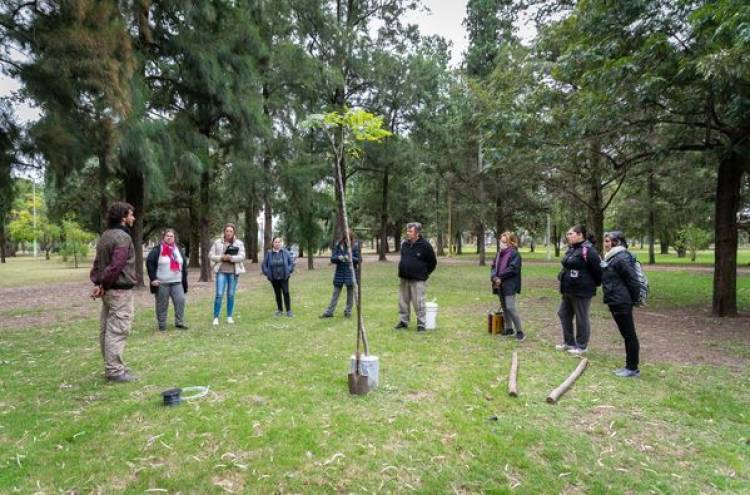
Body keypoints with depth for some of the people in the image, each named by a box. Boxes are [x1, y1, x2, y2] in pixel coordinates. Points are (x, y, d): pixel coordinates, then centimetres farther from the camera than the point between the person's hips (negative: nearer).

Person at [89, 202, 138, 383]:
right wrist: (103, 285, -12)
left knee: (107, 330, 14)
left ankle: (111, 366, 24)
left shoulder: (105, 236, 15)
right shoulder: (123, 237, -16)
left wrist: (98, 282, 4)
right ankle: (115, 371, -1)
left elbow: (98, 262, 14)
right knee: (118, 331, -5)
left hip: (108, 290, 10)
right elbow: (116, 266, -23)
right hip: (120, 291, -10)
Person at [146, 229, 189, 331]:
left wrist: (184, 278, 12)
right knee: (162, 304, 4)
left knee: (180, 301, -5)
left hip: (177, 282, 4)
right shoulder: (158, 249, -3)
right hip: (162, 283, -4)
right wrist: (153, 278, -12)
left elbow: (184, 264, 17)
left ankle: (179, 322, 6)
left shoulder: (177, 249, 13)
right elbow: (149, 262, -7)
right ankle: (162, 325, 15)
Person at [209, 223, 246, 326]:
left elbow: (242, 256, -8)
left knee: (231, 295, 8)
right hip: (221, 271, -1)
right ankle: (216, 317, 2)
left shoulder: (239, 243, 2)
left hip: (234, 272, 1)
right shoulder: (218, 242, 3)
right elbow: (211, 255, 2)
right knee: (219, 295, -7)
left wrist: (231, 258, -22)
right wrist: (221, 257, -14)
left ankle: (229, 317, 18)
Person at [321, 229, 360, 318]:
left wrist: (350, 258, -24)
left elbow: (358, 259, -6)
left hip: (351, 272, -1)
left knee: (350, 293, 7)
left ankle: (348, 311, 21)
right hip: (339, 272, 2)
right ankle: (329, 312, 15)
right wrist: (338, 258, -21)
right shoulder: (338, 245, -1)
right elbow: (332, 258, 0)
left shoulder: (355, 245, -5)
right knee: (335, 293, 9)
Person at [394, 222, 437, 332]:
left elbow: (433, 262, 0)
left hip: (418, 280, -6)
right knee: (403, 302, 12)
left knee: (418, 303, -3)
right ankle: (403, 321, 24)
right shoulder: (404, 244, 8)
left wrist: (424, 273, 2)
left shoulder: (425, 245, -8)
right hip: (403, 279, 6)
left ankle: (421, 324, 6)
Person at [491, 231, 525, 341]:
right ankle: (509, 329, 25)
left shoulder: (514, 253, -10)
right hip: (500, 285, 8)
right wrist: (494, 277, -7)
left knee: (510, 307, -13)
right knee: (504, 307, 14)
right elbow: (494, 266, 12)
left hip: (509, 286, -8)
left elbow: (512, 269, -19)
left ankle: (519, 331, -3)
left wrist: (499, 276, -16)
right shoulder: (499, 253, 15)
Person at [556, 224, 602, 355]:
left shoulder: (588, 250, -19)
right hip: (568, 290, 10)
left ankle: (582, 346, 18)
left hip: (581, 291, -10)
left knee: (581, 319, 4)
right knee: (564, 314, 17)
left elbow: (598, 269, -18)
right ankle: (569, 342, 31)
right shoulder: (571, 249, 11)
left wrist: (595, 284, -6)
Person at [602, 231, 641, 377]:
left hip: (622, 303, -10)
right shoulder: (611, 257, 13)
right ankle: (629, 366, 24)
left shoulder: (622, 258, -16)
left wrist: (634, 299, -11)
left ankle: (633, 368, 10)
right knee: (626, 334, 15)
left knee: (629, 335, 0)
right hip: (615, 302, 10)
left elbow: (633, 280, -18)